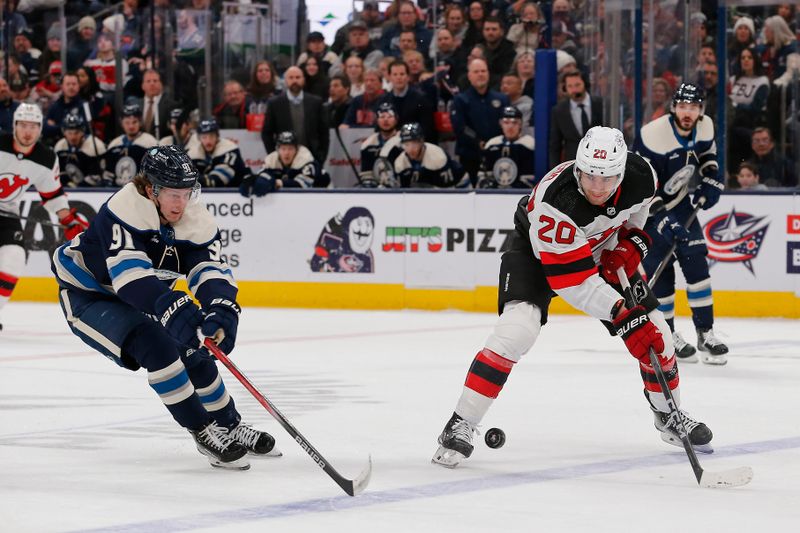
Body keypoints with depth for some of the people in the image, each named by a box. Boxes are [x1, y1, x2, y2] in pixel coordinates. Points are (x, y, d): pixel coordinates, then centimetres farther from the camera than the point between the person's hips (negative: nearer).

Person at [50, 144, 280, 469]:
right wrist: (173, 308, -57)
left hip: (140, 302, 7)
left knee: (194, 353, 2)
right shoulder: (124, 210, -33)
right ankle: (205, 434, -19)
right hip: (88, 297, -7)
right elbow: (129, 273, -44)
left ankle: (231, 429, 25)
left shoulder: (196, 220, -13)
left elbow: (210, 270, -23)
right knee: (154, 345, -28)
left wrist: (222, 309, -44)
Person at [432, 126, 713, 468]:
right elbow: (570, 279, -37)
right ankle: (461, 426, -20)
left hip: (601, 250, 5)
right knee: (516, 329, -27)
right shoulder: (553, 200, -40)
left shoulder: (641, 176, -25)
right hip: (537, 251, -5)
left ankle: (668, 414, 28)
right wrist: (620, 314, -39)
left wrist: (631, 240, -8)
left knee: (652, 330, 2)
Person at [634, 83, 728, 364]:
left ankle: (705, 334, -1)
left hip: (678, 201, 5)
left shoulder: (704, 127, -9)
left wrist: (711, 180, -1)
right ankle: (667, 336, 9)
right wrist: (664, 221, -37)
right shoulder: (653, 136, -30)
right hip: (645, 206, -5)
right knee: (659, 272, -7)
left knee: (696, 263, -5)